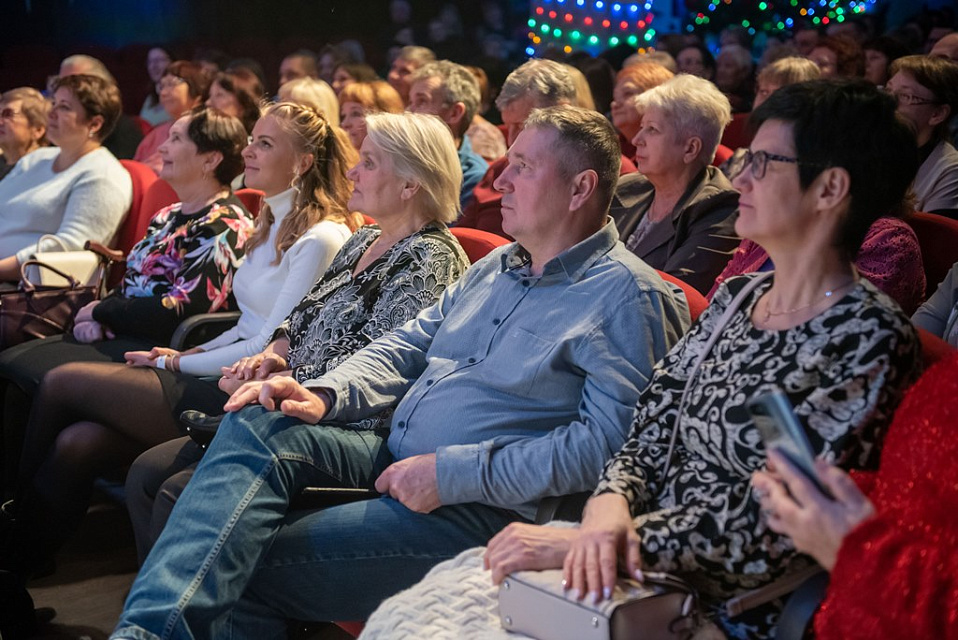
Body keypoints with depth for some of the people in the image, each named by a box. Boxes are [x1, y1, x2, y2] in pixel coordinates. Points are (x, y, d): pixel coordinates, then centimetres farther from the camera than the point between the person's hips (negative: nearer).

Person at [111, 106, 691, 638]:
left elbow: (609, 440, -21)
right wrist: (325, 395, -1)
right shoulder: (496, 267, 18)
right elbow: (407, 347, 20)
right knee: (257, 426, -17)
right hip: (394, 459, 8)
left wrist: (453, 472, -23)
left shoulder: (628, 297, -10)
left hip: (483, 507, -8)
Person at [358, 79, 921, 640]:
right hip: (644, 566, 7)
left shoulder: (869, 339, -14)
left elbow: (769, 527, -19)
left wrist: (577, 541, -20)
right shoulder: (737, 296, 10)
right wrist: (610, 508, -17)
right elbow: (649, 436, 6)